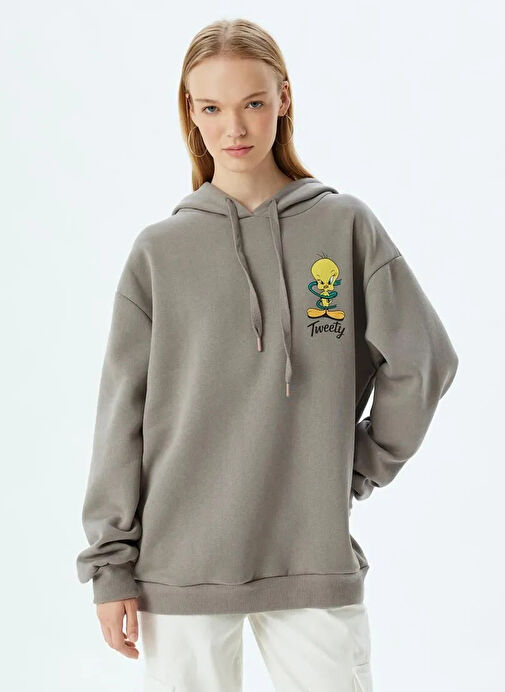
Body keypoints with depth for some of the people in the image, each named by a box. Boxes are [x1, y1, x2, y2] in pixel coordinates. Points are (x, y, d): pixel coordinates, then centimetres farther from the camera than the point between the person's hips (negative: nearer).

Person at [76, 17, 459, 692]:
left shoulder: (346, 225, 2)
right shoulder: (159, 251, 3)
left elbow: (423, 359, 6)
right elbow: (123, 414, 2)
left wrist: (363, 467, 5)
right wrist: (110, 564, 0)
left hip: (316, 560, 0)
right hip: (181, 563, 0)